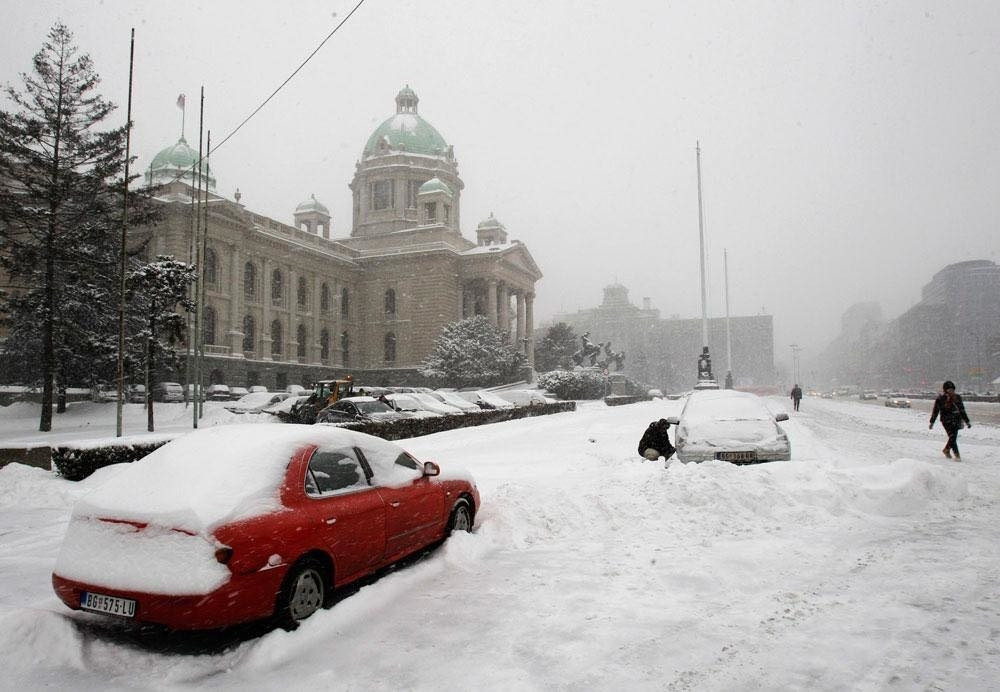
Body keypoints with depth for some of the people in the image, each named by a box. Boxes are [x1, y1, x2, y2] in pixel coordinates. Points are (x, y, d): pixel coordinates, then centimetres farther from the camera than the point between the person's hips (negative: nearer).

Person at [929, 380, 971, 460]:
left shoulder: (957, 398, 8)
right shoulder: (940, 399, -3)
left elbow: (962, 410, 15)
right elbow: (935, 411, 4)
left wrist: (967, 421, 14)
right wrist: (932, 422, 6)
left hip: (956, 420, 4)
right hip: (946, 420, -4)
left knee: (954, 437, 7)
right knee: (952, 437, -14)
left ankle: (946, 450, 33)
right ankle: (957, 455, -9)